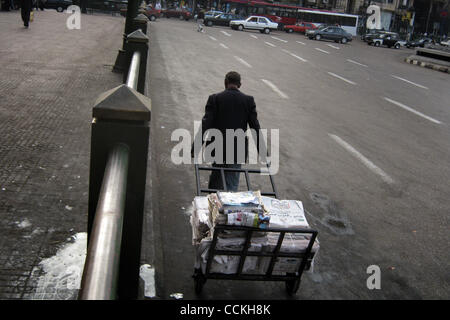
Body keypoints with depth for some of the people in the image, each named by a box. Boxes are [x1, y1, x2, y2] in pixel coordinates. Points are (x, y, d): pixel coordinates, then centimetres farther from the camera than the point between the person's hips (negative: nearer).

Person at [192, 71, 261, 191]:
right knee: (232, 185, 5)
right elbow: (255, 127, -2)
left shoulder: (214, 99, -5)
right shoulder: (249, 100, -2)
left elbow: (205, 125, -11)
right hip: (238, 150, 0)